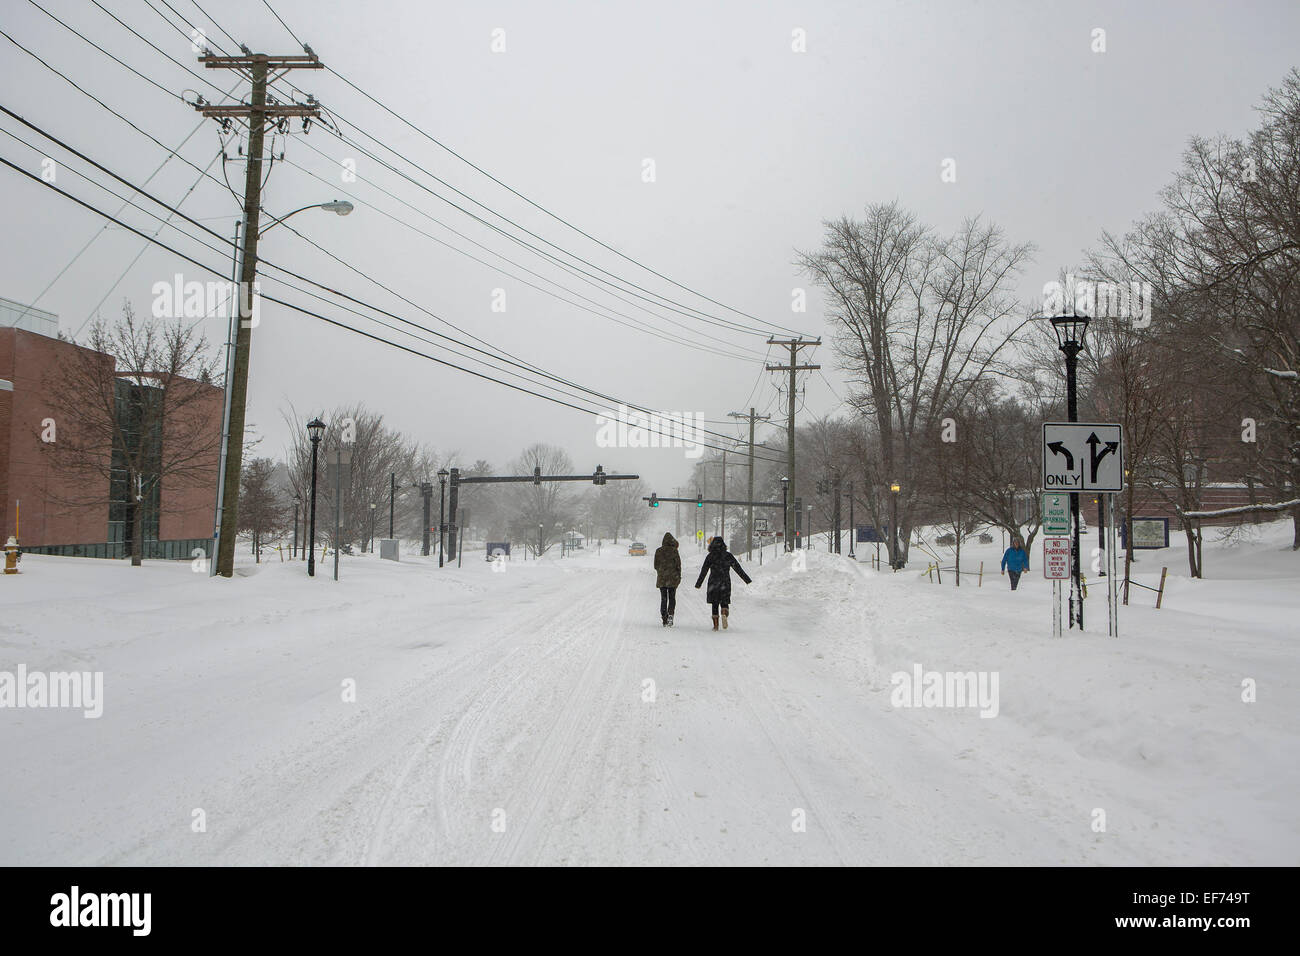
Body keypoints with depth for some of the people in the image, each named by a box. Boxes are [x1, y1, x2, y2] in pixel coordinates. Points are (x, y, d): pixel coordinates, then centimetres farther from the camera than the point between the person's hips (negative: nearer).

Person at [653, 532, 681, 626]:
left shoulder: (658, 551, -1)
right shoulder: (674, 550, -8)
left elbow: (656, 565, 4)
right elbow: (678, 564, -6)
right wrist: (679, 576, 5)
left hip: (661, 578, 2)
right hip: (672, 578, -2)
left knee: (663, 599, 9)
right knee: (672, 598, 7)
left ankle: (664, 619, 7)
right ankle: (670, 614, -14)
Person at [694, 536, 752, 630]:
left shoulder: (710, 556, -2)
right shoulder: (728, 555, 2)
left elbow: (703, 571, -2)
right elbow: (738, 568, 4)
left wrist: (698, 583, 5)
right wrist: (747, 579, 10)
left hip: (713, 583, -1)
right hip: (725, 583, 1)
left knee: (715, 605, 9)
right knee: (724, 603, 10)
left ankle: (715, 625, 4)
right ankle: (724, 614, -22)